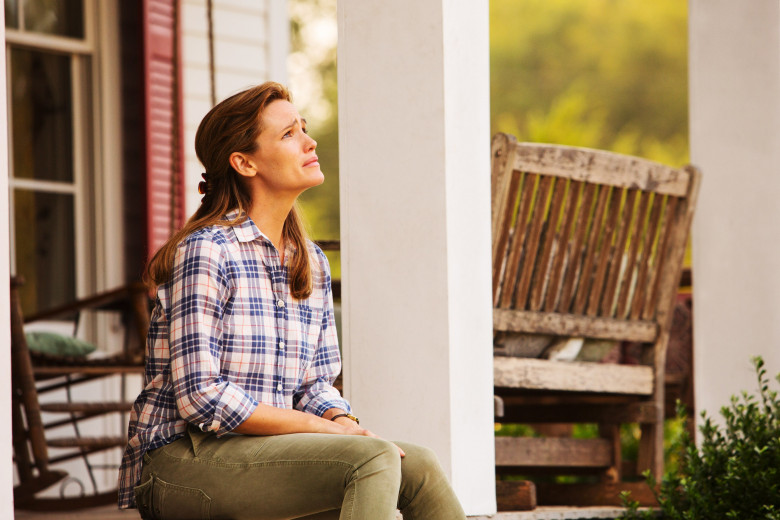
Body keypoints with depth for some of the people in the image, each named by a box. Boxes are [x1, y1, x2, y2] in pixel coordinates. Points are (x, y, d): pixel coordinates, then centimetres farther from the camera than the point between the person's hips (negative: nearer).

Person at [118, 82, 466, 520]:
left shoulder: (311, 264, 14)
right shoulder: (205, 251, -12)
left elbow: (318, 383, 14)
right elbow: (200, 397, -18)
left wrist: (343, 421, -10)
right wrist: (323, 428, -16)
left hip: (268, 453, 8)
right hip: (183, 459, -8)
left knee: (419, 467, -15)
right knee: (374, 460, -26)